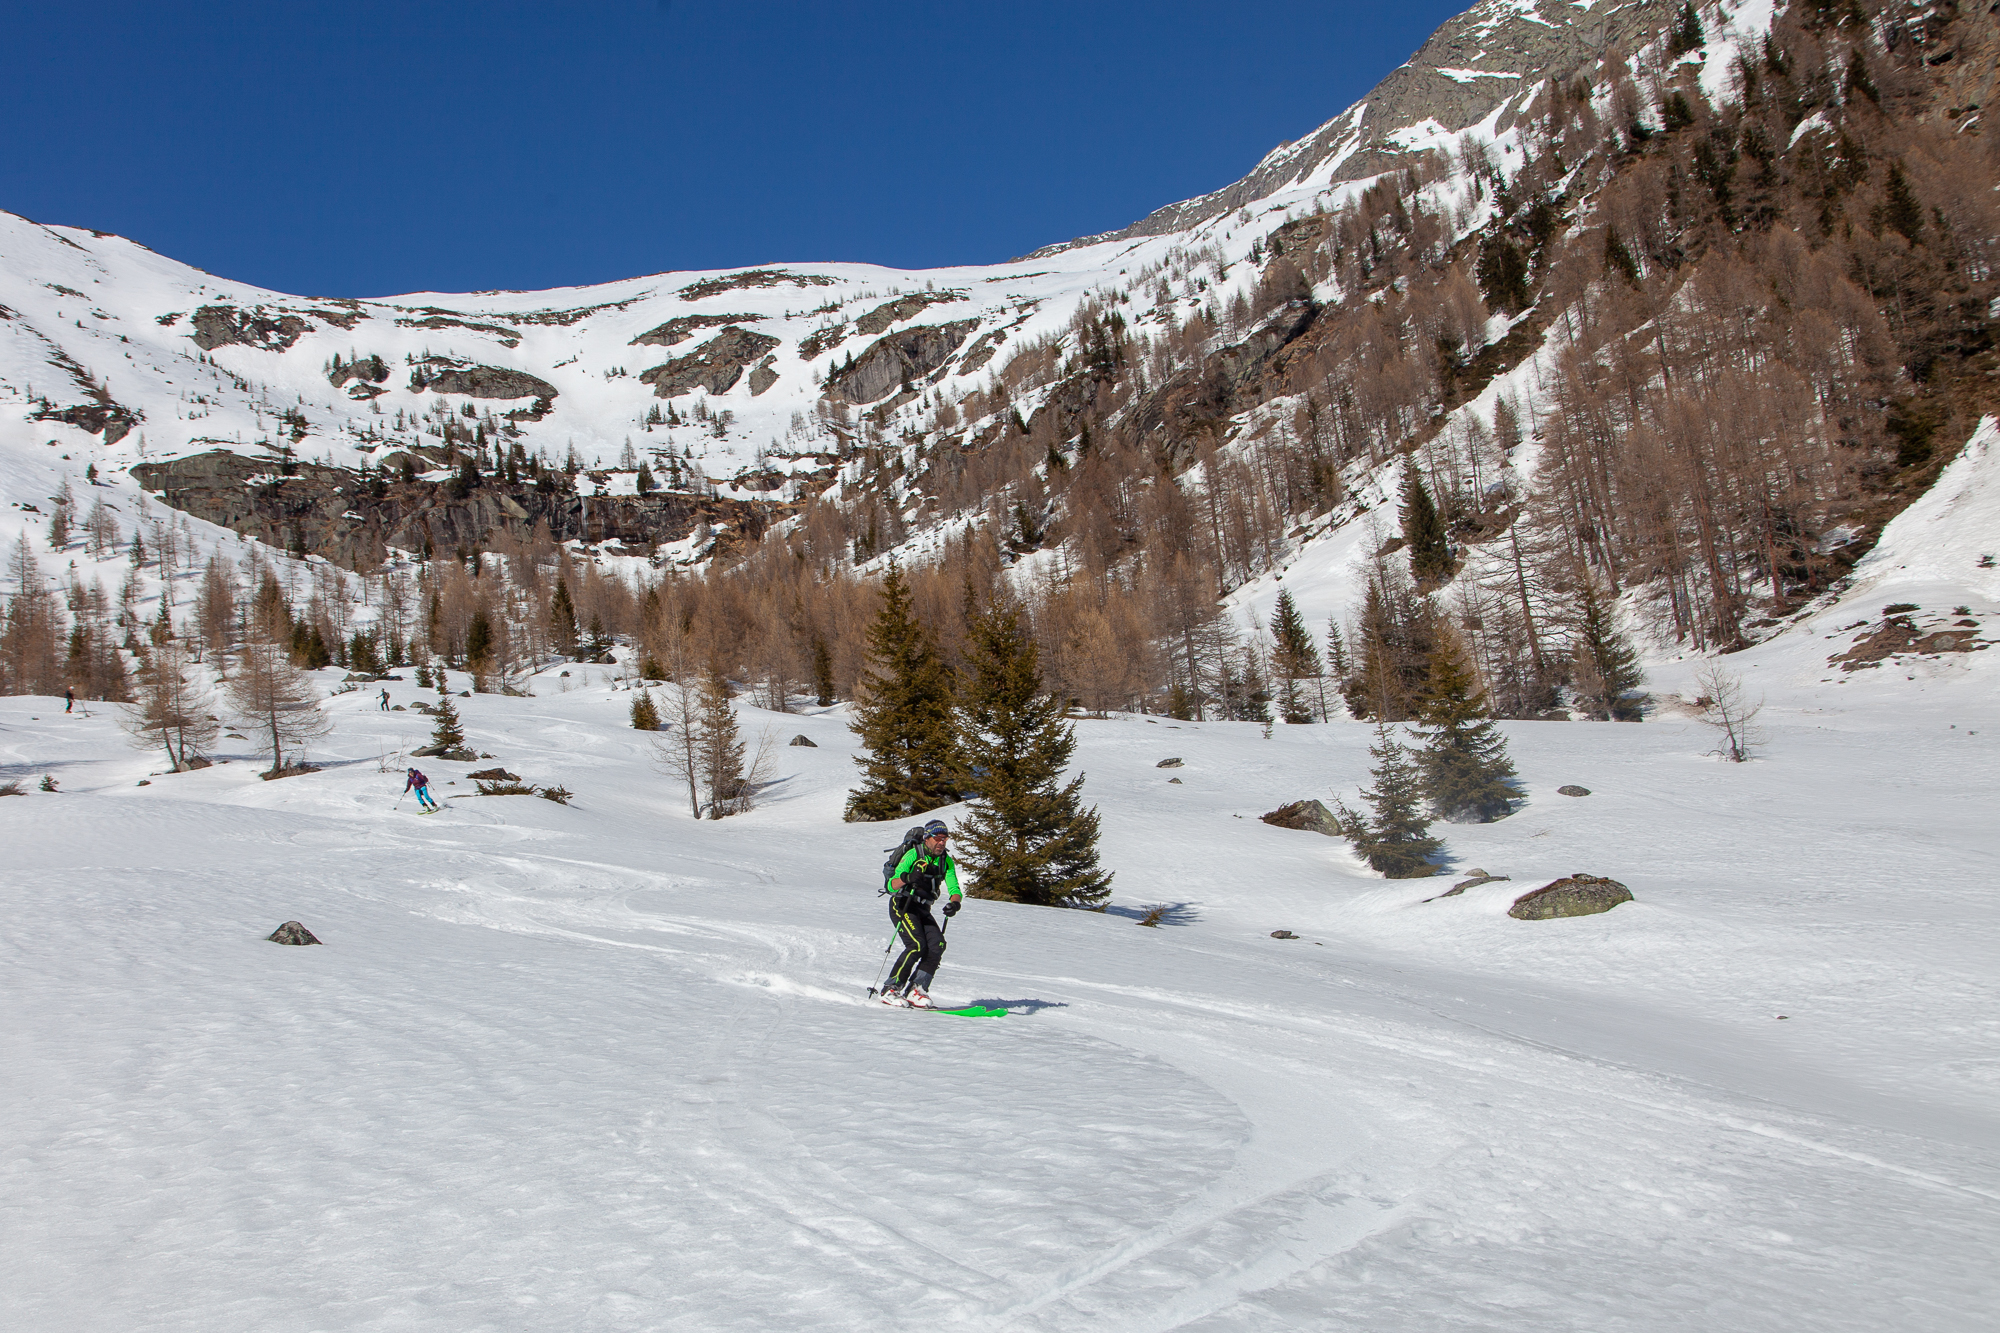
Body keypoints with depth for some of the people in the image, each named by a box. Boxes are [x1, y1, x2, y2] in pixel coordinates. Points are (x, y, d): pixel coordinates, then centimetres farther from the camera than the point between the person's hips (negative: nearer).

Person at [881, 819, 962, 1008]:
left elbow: (955, 890, -2)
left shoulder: (946, 861, 3)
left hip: (923, 910, 6)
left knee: (937, 945, -16)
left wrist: (955, 903, -26)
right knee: (917, 945, -24)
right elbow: (891, 885, -19)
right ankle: (891, 989, -15)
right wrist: (907, 878, -41)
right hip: (902, 905, -6)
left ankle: (917, 989, -14)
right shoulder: (913, 855, -13)